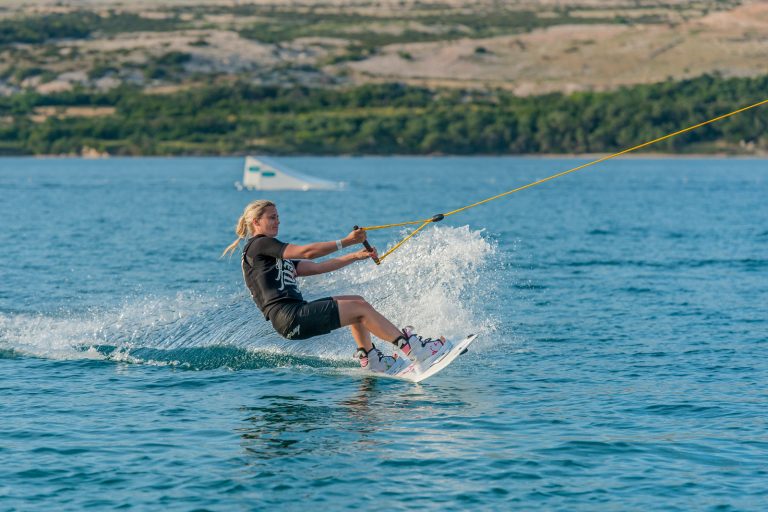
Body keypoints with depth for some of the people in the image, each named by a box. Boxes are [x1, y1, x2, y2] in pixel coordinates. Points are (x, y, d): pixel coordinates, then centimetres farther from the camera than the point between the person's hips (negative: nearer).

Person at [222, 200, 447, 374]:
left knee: (356, 302, 14)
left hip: (295, 315, 10)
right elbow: (306, 252, -12)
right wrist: (345, 242, -11)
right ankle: (413, 349, -8)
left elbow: (316, 267, 23)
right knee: (361, 308, -8)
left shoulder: (276, 257, 26)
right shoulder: (258, 245, -3)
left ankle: (370, 359, 13)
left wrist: (355, 256, 18)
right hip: (288, 317, -10)